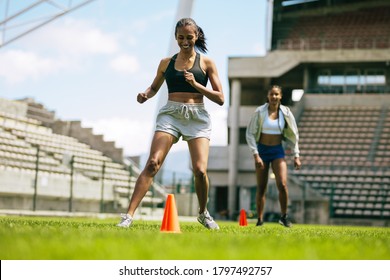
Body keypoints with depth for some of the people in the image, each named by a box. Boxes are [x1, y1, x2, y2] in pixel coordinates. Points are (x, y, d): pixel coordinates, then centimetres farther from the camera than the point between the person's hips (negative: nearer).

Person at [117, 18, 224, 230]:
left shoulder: (206, 63, 6)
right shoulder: (166, 63, 12)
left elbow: (220, 99, 3)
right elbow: (154, 88, 26)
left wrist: (196, 84, -10)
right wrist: (145, 95, 2)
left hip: (197, 117, -1)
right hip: (170, 115, 1)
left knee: (200, 170, -14)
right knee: (152, 163, -17)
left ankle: (203, 213, 15)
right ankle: (129, 215, -19)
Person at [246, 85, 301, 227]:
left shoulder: (286, 113, -1)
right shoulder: (259, 112, -7)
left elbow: (293, 135, 8)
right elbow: (250, 134, -5)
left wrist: (296, 156, 4)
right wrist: (255, 155, -12)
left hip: (278, 151, 1)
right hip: (262, 151, -1)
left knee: (282, 185, -15)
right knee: (261, 188, 2)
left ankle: (284, 216, 3)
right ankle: (259, 220, 15)